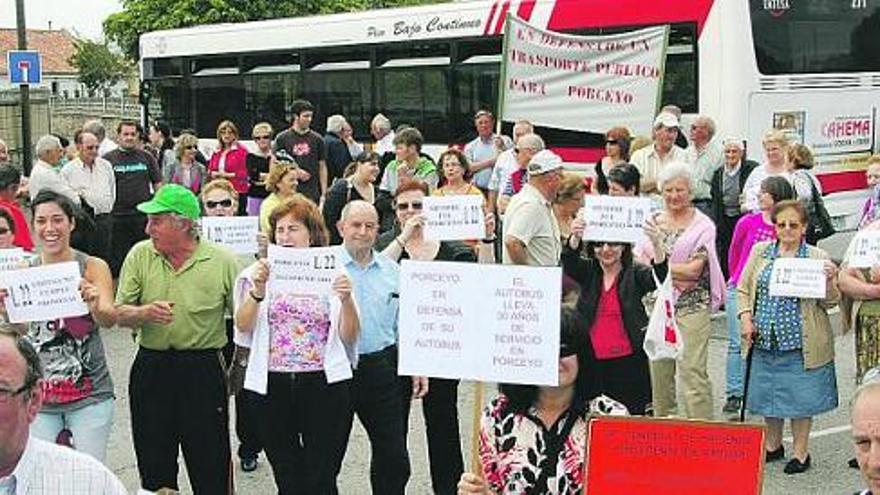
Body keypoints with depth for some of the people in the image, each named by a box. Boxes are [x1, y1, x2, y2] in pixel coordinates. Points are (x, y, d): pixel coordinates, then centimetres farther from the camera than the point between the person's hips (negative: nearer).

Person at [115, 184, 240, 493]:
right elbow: (120, 315, 1)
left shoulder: (223, 261, -6)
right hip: (150, 369, 3)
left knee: (210, 467, 2)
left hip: (203, 370, -3)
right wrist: (145, 313, -20)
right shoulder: (140, 255, 2)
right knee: (153, 467, 14)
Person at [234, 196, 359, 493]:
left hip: (324, 386, -1)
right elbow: (243, 327, -4)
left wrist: (346, 300, -18)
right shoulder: (260, 273, 5)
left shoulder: (333, 274, 1)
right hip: (273, 387, 2)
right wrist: (257, 291, -19)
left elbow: (349, 338, -2)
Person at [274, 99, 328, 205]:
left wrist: (324, 194, 3)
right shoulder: (282, 138, 3)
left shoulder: (317, 139, 8)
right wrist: (295, 172, -10)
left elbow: (322, 167, 9)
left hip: (312, 195, 1)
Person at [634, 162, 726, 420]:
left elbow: (694, 269, -9)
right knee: (658, 370, 7)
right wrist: (677, 274, -9)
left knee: (692, 371, -9)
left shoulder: (703, 225, -1)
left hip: (692, 305, -4)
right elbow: (638, 260, 4)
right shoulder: (652, 221, 11)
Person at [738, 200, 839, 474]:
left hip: (800, 343, -3)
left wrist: (829, 281, -19)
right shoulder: (760, 251, 7)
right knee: (767, 393, 13)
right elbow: (743, 289, 12)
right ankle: (773, 445, 32)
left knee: (801, 398, 3)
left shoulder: (817, 257, 0)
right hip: (764, 340, 3)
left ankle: (800, 452, 20)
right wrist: (746, 319, -1)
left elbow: (829, 302, 0)